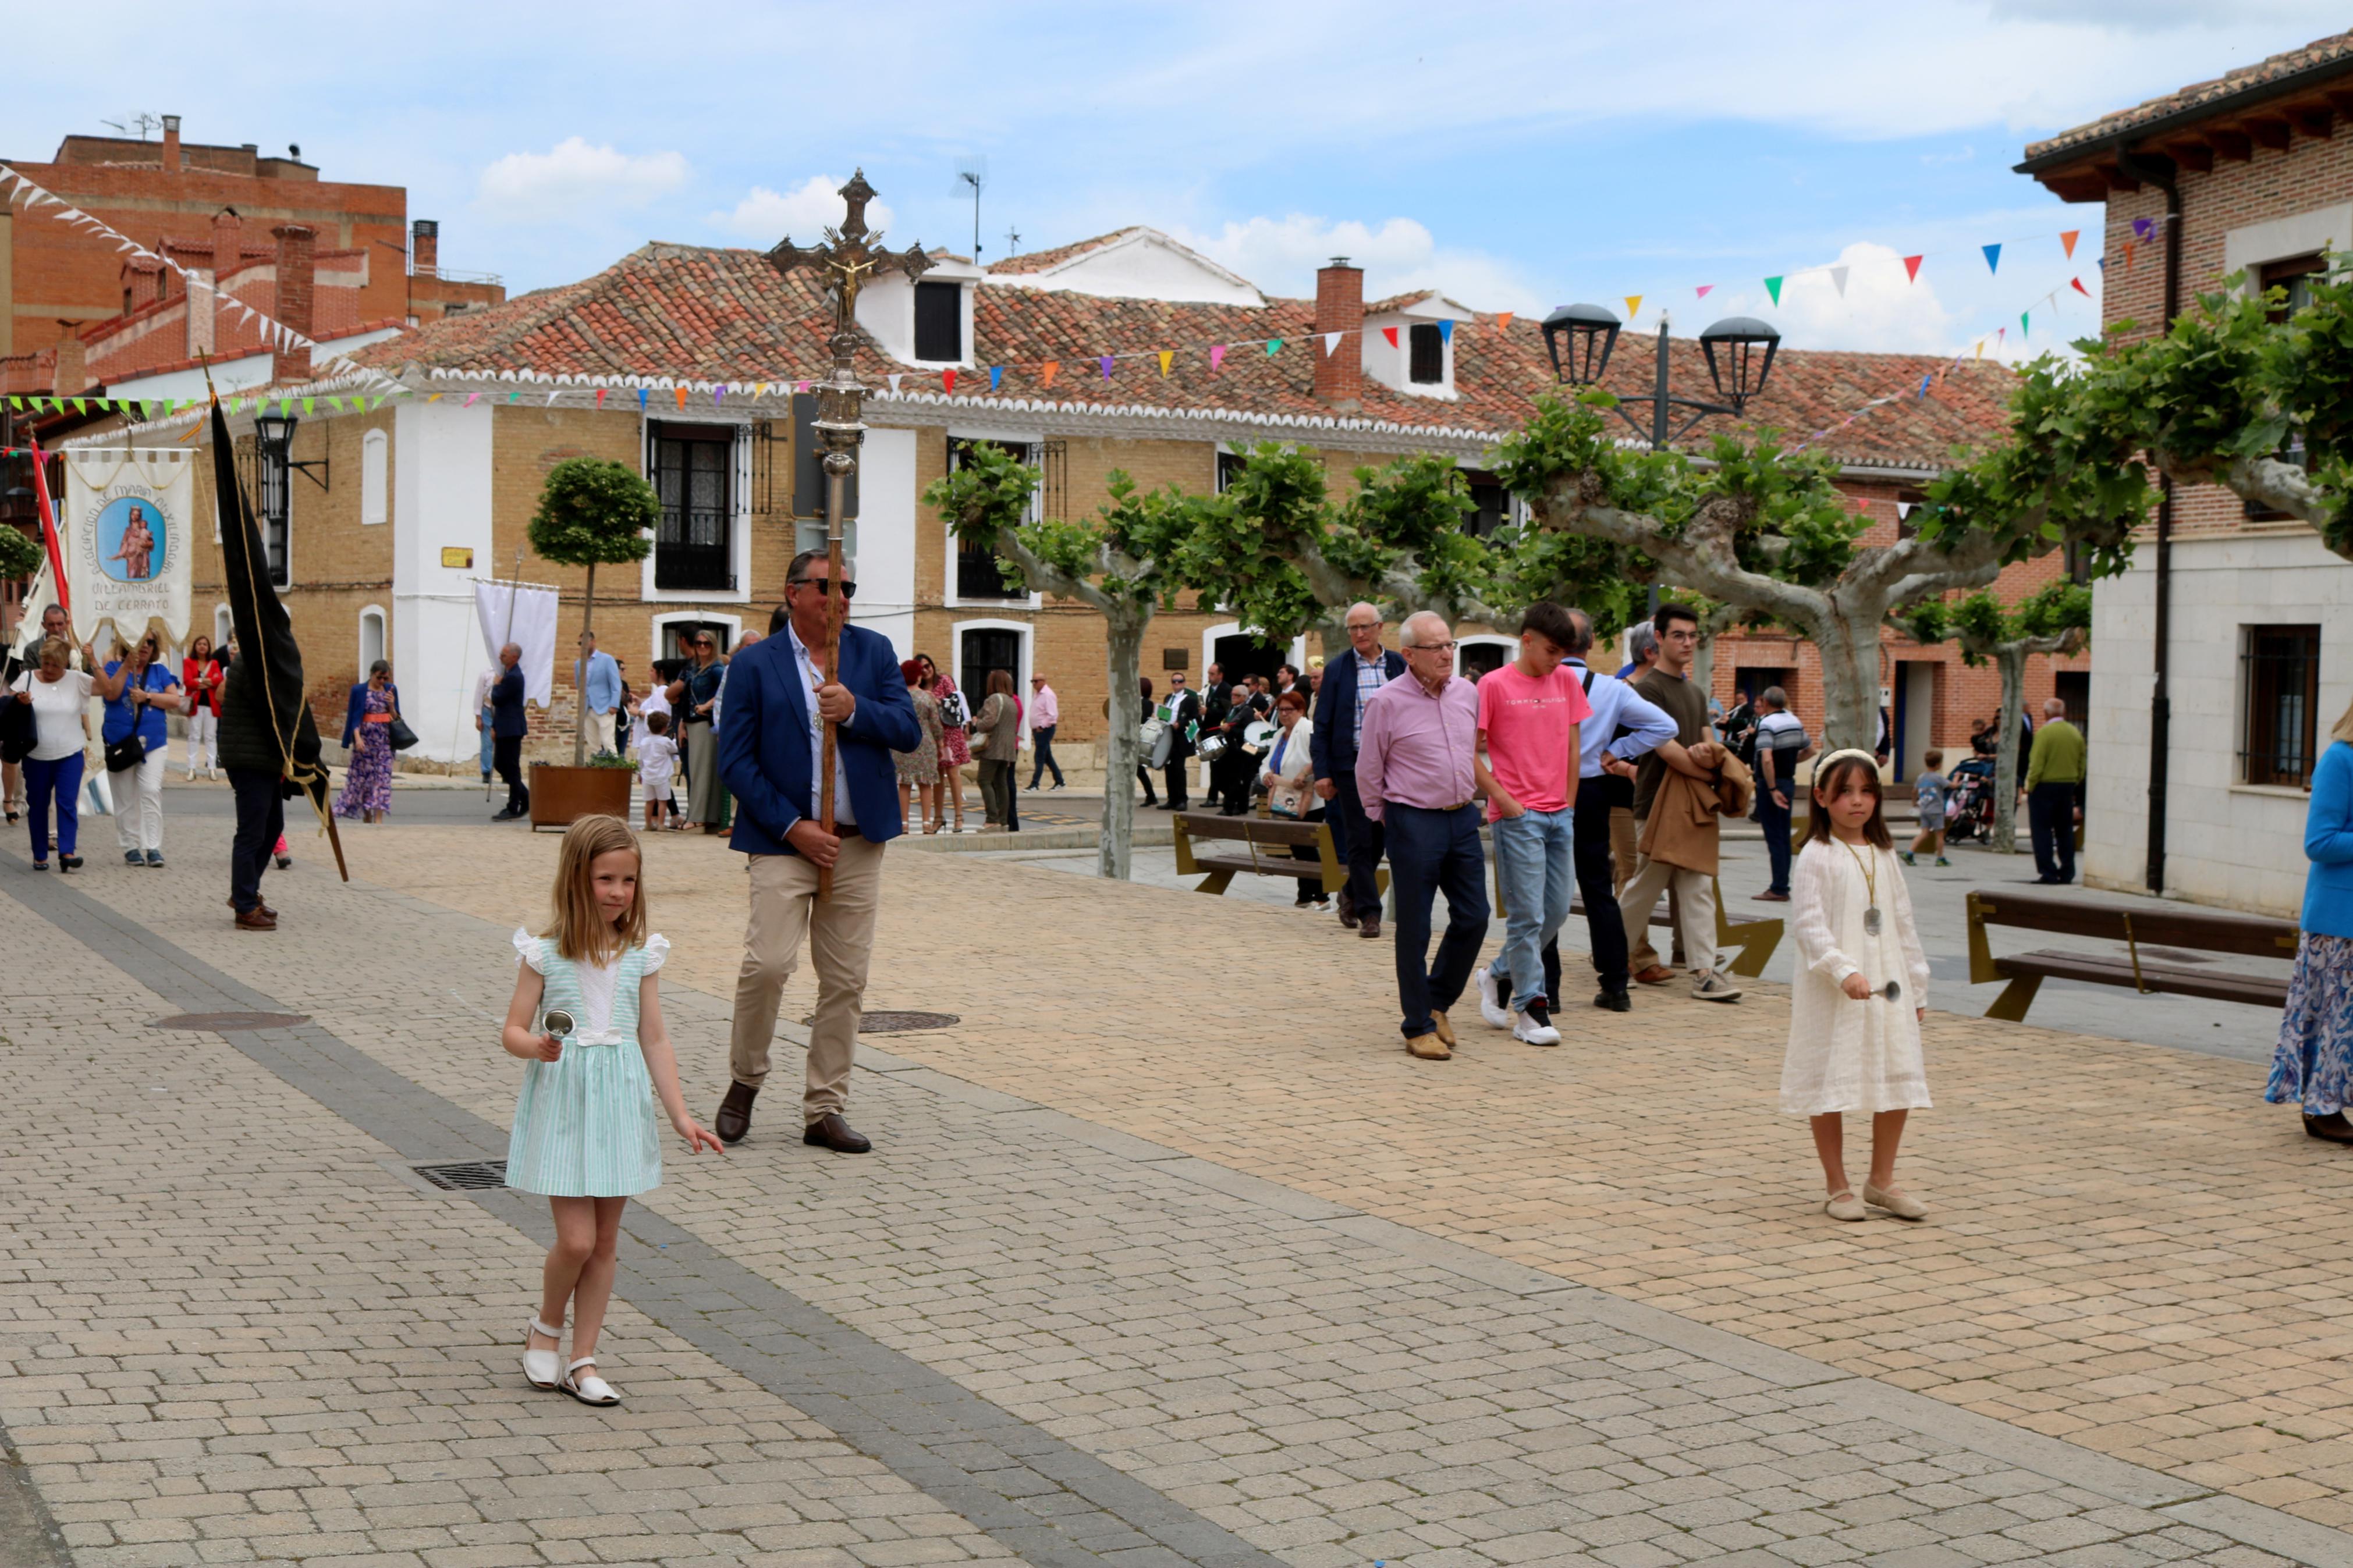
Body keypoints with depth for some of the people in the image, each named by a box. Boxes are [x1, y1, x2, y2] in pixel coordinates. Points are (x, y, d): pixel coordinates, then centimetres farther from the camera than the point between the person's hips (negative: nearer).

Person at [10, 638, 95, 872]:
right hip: (36, 755, 1)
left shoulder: (76, 680, -1)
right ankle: (40, 855, 17)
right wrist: (19, 702, -17)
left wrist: (93, 661, -19)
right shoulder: (27, 678, 1)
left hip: (70, 755, -1)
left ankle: (67, 852, -11)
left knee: (67, 802, -9)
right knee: (38, 805, 8)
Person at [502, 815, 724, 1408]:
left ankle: (582, 1360, 17)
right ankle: (546, 1328, 21)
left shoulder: (640, 956, 3)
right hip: (563, 1102, -3)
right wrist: (535, 1046, -27)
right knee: (576, 1240, -8)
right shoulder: (545, 954, -6)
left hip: (620, 1106, 3)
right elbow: (513, 1030, -4)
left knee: (605, 1241, 7)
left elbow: (655, 1040, 6)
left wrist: (680, 1116, 3)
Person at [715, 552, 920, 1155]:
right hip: (783, 840, -3)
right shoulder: (756, 664, 0)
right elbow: (735, 760, -3)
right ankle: (744, 1083, 9)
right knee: (768, 963, -15)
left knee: (845, 980, 4)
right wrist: (792, 827, -10)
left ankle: (824, 1110, 13)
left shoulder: (874, 651, 8)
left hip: (859, 842, 3)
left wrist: (854, 710, -16)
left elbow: (909, 732, 2)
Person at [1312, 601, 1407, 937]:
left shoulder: (1399, 666, 6)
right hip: (1352, 764, -2)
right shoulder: (1336, 670, 2)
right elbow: (1322, 726, 2)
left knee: (1381, 834, 8)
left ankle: (1352, 893, 31)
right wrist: (1322, 773, -5)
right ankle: (1368, 912, 4)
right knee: (1360, 839, -2)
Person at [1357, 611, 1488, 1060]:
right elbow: (1367, 772, -1)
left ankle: (1437, 1001, 26)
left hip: (1463, 817, 5)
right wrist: (1387, 819, 6)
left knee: (1473, 917, 5)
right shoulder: (1387, 702, -10)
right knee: (1414, 928, 1)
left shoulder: (1468, 693, 6)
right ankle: (1419, 1027, 11)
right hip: (1413, 822, -5)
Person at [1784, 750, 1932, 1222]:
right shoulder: (1817, 855, -7)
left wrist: (1917, 986, 14)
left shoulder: (1884, 855, 11)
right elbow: (1809, 923, -14)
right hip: (1832, 993, -5)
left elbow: (1903, 923, 15)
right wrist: (1843, 971, -25)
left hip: (1888, 988, 5)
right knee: (1831, 1086, 0)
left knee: (1898, 1084, 6)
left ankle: (1882, 1181, 20)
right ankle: (1838, 1187, 12)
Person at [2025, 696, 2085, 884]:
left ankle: (2048, 873, -4)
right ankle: (2066, 874, 13)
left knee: (2042, 831, 0)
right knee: (2065, 831, 12)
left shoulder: (2044, 733, -14)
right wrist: (2073, 784, 15)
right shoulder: (2076, 733, 6)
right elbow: (2082, 765, 8)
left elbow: (2037, 765, -17)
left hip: (2045, 786, -6)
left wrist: (2030, 786, -7)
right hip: (2068, 787, 6)